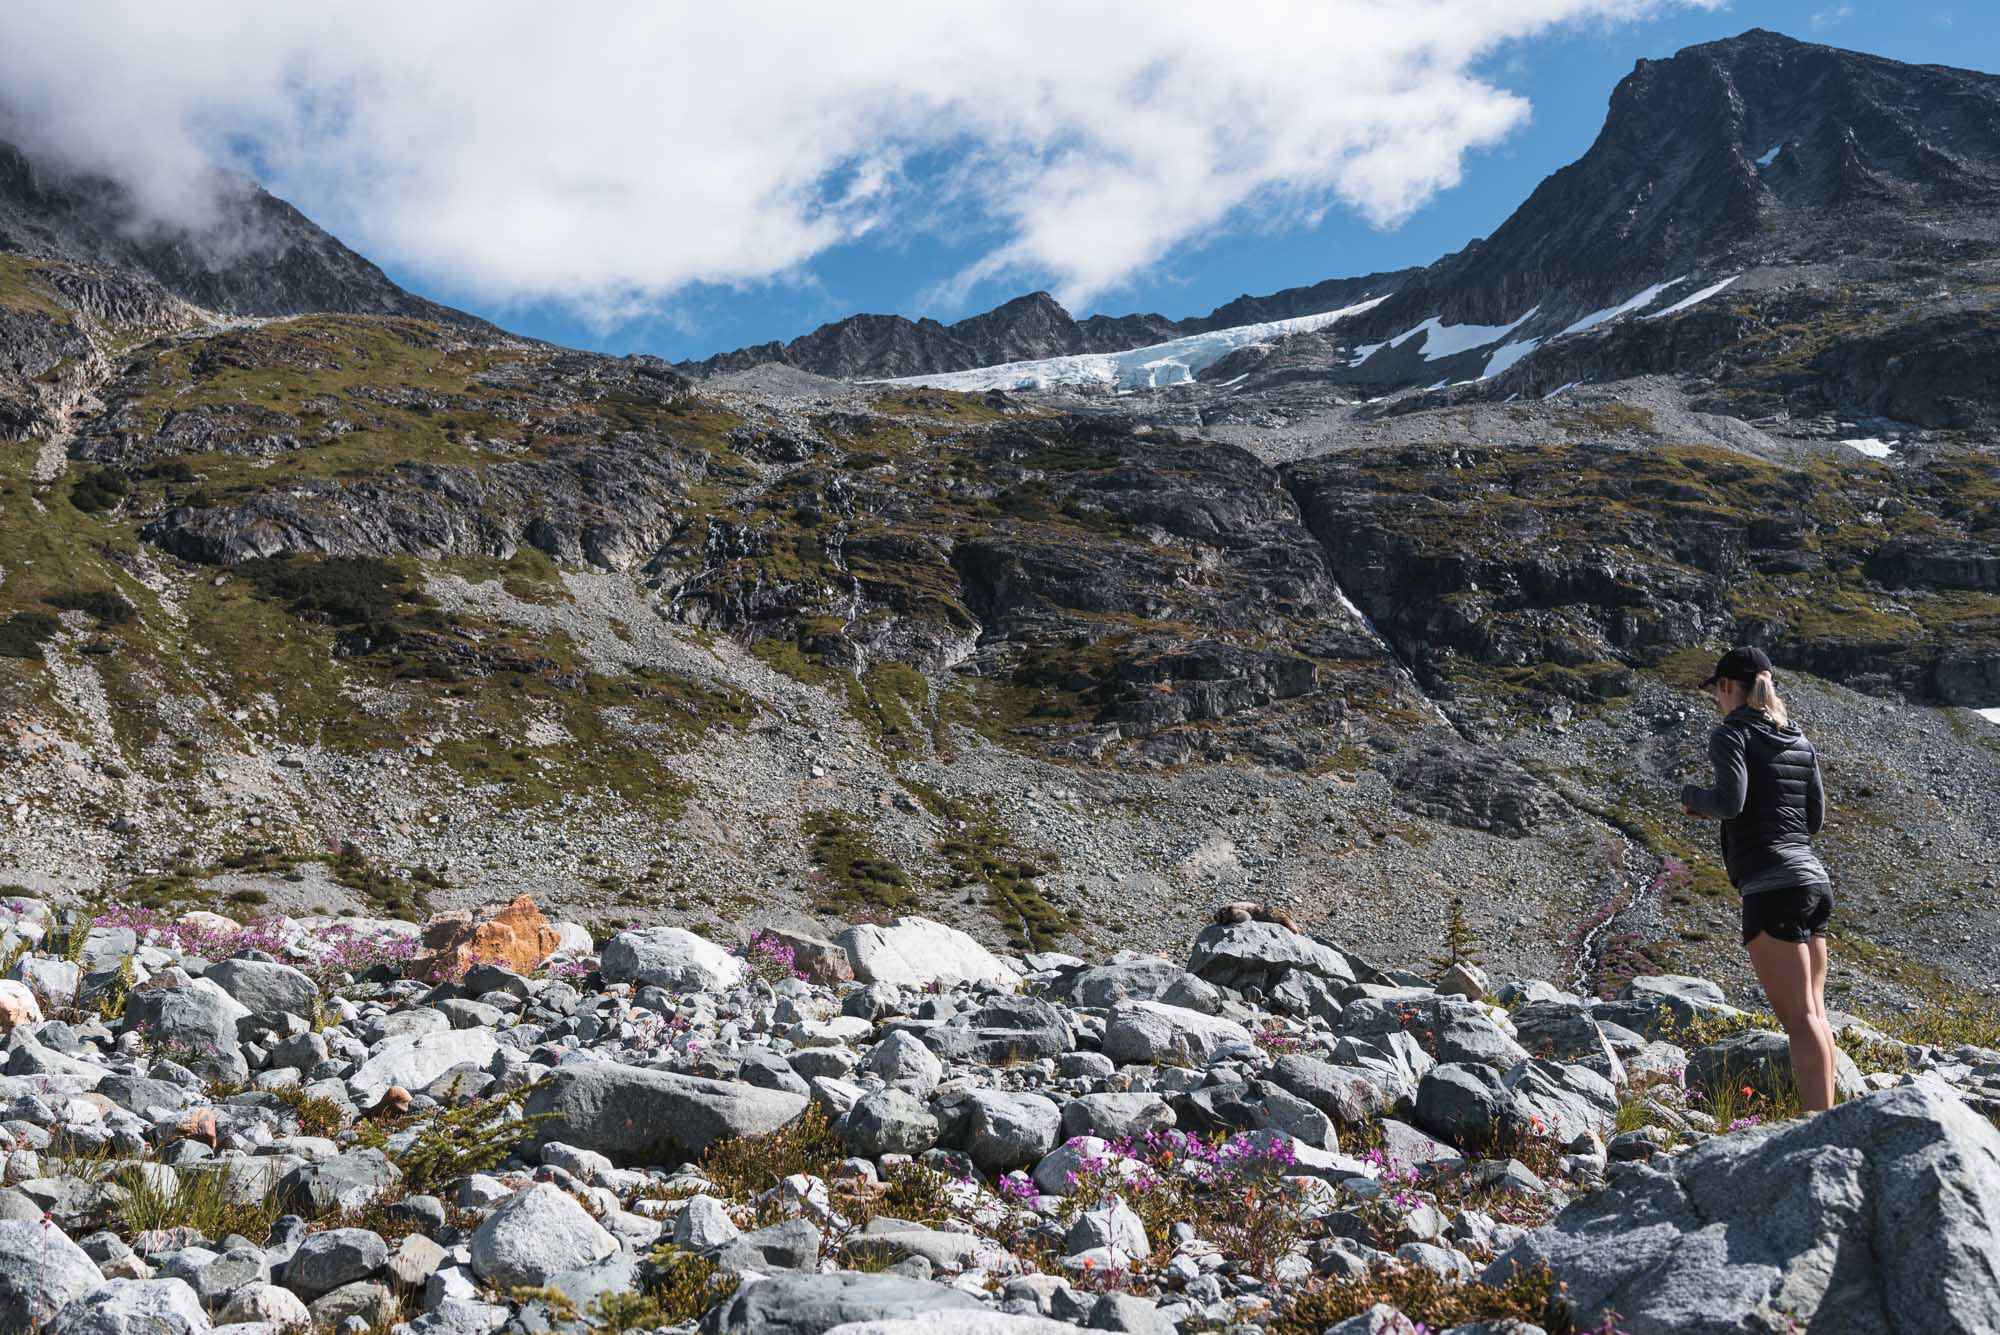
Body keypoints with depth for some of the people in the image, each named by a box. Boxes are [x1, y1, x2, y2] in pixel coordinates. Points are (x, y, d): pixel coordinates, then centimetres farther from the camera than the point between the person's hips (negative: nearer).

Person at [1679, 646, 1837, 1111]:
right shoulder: (1798, 739, 17)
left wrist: (1692, 794, 2)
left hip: (1771, 885, -8)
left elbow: (1730, 800, -19)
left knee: (1798, 1017, -11)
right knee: (1814, 1013, 12)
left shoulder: (1732, 732, -4)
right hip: (1814, 878, 8)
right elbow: (1815, 818, 19)